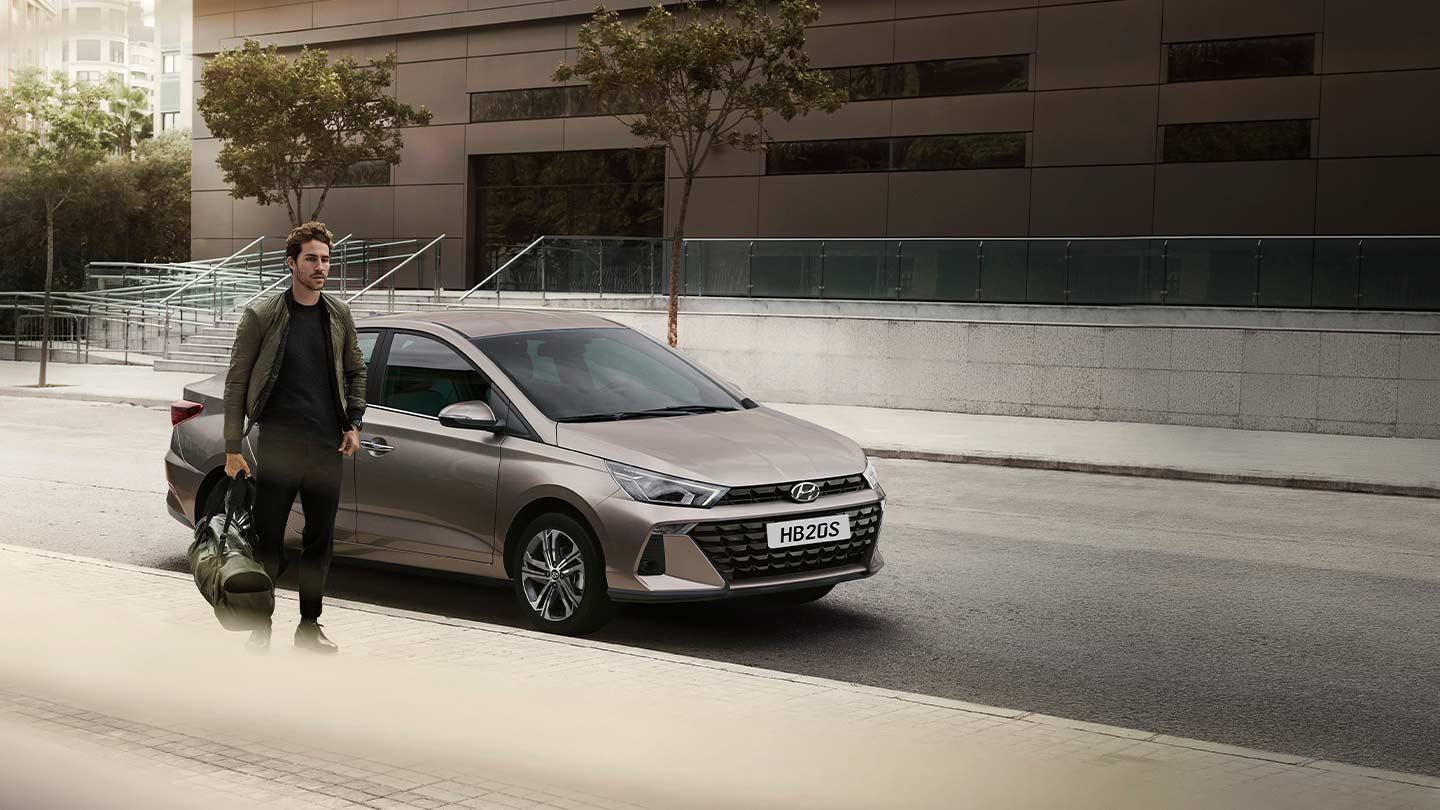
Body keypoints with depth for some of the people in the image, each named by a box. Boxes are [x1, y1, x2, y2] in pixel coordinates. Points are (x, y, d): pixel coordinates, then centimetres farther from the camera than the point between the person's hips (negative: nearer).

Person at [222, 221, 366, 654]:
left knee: (320, 540, 10)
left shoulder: (338, 315, 8)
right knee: (268, 540, -1)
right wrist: (233, 448, -5)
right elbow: (236, 382, -2)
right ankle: (259, 630, 11)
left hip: (328, 445, 4)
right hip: (278, 444, -4)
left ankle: (309, 626, 22)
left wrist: (353, 423, 7)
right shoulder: (261, 316, -4)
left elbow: (356, 371, 20)